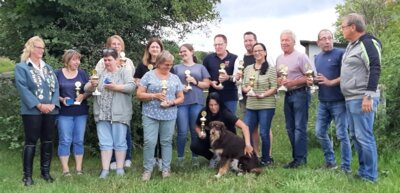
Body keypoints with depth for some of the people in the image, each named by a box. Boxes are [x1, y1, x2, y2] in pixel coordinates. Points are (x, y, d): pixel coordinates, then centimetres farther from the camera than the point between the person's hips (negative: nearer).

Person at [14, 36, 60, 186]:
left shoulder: (48, 68, 17)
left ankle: (45, 171, 20)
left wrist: (53, 104, -9)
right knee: (31, 141, -2)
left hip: (50, 110, 5)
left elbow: (55, 86, 8)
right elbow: (23, 89, -11)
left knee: (47, 141, 9)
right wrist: (39, 105, -17)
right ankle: (27, 175, 4)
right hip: (32, 111, -5)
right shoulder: (21, 67, 0)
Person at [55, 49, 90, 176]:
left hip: (81, 112, 3)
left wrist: (83, 96, -12)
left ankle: (79, 169, 14)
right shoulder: (57, 74, 0)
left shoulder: (82, 73, 8)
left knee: (79, 140, 7)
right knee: (65, 141, -2)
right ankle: (65, 169, 4)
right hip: (64, 113, -3)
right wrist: (61, 99, -16)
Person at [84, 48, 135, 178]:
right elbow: (87, 89, 12)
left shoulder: (124, 73, 4)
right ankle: (105, 169, 8)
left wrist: (115, 87, -20)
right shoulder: (100, 74, 16)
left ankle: (120, 169, 10)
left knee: (119, 142, 2)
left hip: (119, 114, -3)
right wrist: (92, 85, -10)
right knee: (105, 142, 5)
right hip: (102, 115, 4)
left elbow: (131, 87, -10)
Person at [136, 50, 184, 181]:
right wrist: (154, 96, -16)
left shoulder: (175, 78, 10)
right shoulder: (148, 75, 1)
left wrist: (172, 102, -9)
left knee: (166, 142, 7)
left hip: (169, 116, 3)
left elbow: (181, 98, 11)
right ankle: (147, 169, 5)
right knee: (149, 142, -7)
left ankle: (166, 169, 16)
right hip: (150, 115, -3)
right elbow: (139, 94, -2)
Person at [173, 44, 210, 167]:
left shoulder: (200, 67, 13)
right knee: (182, 132, -5)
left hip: (197, 102, 1)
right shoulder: (176, 68, 14)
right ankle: (180, 158, 6)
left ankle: (195, 157, 15)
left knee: (195, 131, 5)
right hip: (181, 103, 0)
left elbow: (207, 84, 8)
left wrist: (196, 82, -8)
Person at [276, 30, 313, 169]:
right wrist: (278, 81, -2)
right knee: (290, 128, 9)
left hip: (300, 93, -8)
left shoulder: (300, 56, -8)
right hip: (287, 95, 8)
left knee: (299, 127, -8)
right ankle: (297, 157, 17)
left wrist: (293, 82, -19)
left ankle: (300, 158, -5)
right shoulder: (279, 58, 13)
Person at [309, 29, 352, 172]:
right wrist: (311, 81, 2)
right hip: (323, 102, 7)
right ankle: (330, 161, 24)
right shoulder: (318, 58, 15)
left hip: (338, 101, -7)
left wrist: (331, 82, -23)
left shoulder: (340, 54, -7)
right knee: (320, 132, 9)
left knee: (342, 134, -3)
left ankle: (346, 167, 6)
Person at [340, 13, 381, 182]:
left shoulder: (368, 43, -12)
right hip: (351, 99, 10)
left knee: (364, 137, -7)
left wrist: (369, 96, -24)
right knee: (355, 136, 14)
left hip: (362, 99, -10)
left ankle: (370, 175, 2)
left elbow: (375, 70, -20)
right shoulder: (352, 45, 16)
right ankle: (363, 170, 24)